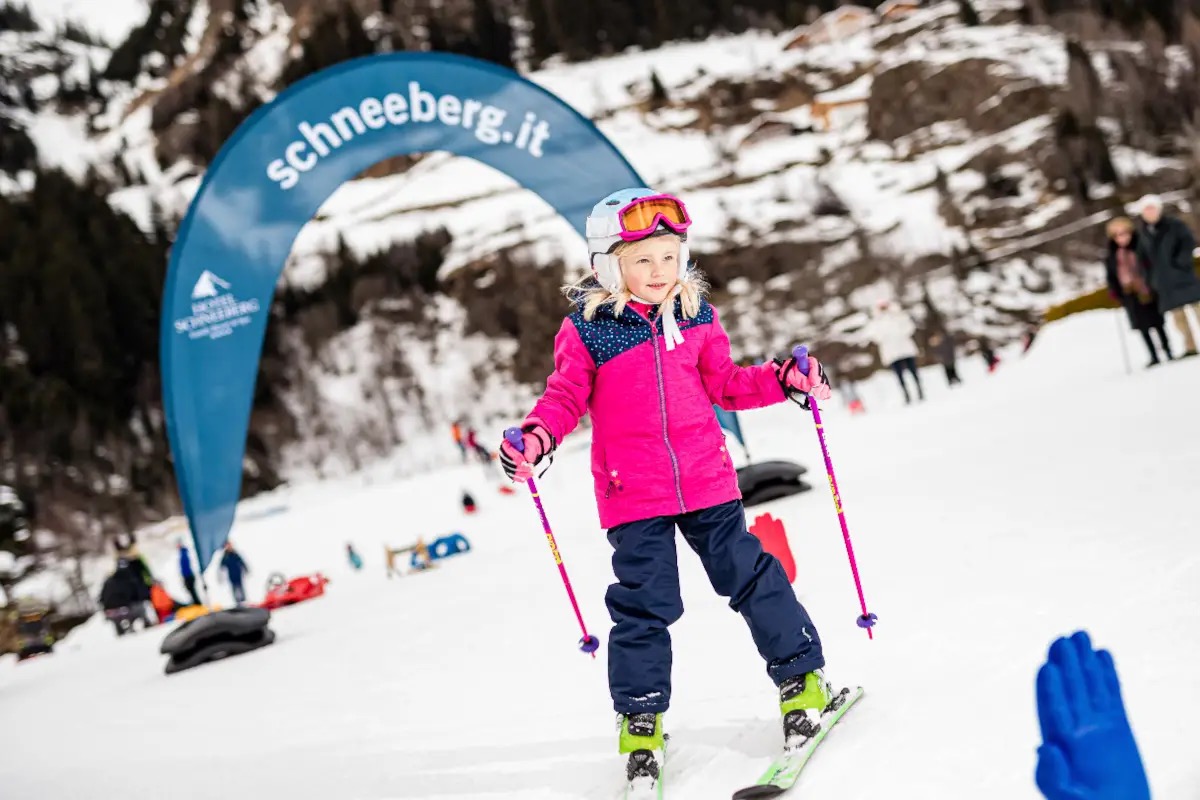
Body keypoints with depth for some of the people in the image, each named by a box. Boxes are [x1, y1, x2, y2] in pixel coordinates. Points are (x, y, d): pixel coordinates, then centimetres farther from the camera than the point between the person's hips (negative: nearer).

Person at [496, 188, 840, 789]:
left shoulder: (696, 318, 6)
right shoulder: (585, 330, -4)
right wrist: (535, 437, -21)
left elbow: (724, 382, 14)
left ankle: (802, 677, 23)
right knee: (644, 605, 2)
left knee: (750, 577, 8)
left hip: (707, 482, 2)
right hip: (633, 495, -2)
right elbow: (565, 397, -2)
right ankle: (641, 717, 16)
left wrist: (785, 380, 1)